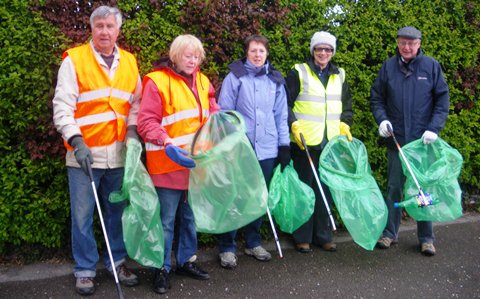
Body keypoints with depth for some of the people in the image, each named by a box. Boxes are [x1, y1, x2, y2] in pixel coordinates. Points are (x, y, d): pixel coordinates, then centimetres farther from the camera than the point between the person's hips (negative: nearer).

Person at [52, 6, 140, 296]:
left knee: (118, 212, 13)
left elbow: (136, 102, 16)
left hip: (119, 154, 4)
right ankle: (85, 270, 18)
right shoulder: (74, 59, -4)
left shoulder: (129, 62, 10)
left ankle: (117, 262, 28)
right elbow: (62, 106, -8)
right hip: (84, 153, -3)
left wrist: (133, 129, -1)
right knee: (83, 216, 4)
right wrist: (76, 141, -17)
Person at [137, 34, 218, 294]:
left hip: (196, 163, 6)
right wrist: (166, 141, -29)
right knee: (167, 220, 3)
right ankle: (162, 268, 17)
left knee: (190, 216, 18)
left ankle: (187, 260, 33)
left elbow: (212, 115, 16)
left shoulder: (202, 81, 11)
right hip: (169, 165, -6)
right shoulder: (157, 81, -11)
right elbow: (146, 122, -16)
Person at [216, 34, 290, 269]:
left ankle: (253, 243, 27)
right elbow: (224, 113, -1)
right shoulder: (234, 77, 0)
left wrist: (284, 145, 7)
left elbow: (281, 115, 13)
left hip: (267, 149, 4)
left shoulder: (275, 80, 10)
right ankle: (227, 248, 11)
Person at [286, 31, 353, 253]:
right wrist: (294, 125, -16)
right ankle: (302, 237, 12)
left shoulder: (339, 76, 13)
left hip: (331, 142, 5)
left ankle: (323, 236, 21)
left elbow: (347, 106, 22)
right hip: (305, 142, -5)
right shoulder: (298, 73, -3)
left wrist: (345, 125, 7)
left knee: (326, 190, 10)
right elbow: (285, 104, -4)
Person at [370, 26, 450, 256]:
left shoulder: (431, 66, -1)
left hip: (423, 140, -1)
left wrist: (434, 128, -11)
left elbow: (442, 99, 0)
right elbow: (376, 97, 10)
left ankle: (426, 238, 18)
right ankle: (389, 233, 21)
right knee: (394, 187, 9)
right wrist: (381, 119, -7)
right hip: (396, 139, 1)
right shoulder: (388, 67, 3)